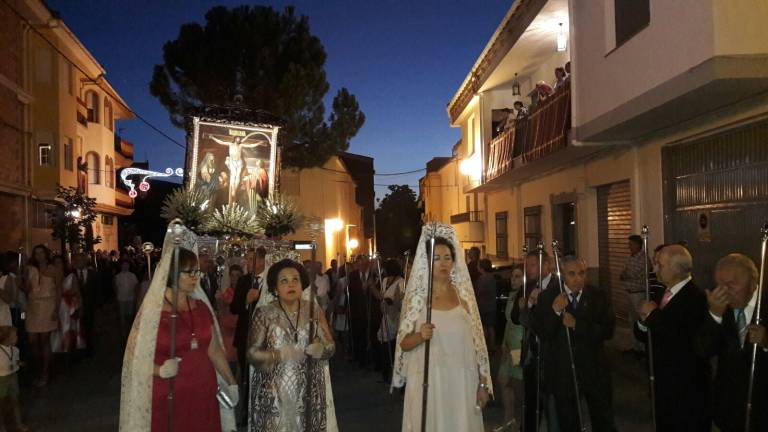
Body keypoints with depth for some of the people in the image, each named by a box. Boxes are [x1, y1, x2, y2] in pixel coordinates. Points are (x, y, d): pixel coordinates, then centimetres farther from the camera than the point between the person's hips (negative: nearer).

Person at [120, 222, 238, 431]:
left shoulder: (201, 307, 6)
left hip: (203, 395, 4)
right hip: (168, 398, -4)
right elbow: (135, 357, -7)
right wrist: (160, 370, -23)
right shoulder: (152, 311, -8)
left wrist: (231, 383, 11)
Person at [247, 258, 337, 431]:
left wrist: (321, 349, -18)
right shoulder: (264, 314, -5)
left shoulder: (314, 310, 1)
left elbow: (331, 346, 4)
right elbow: (252, 353, -6)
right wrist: (278, 355, -22)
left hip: (309, 391, 2)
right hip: (273, 393, -1)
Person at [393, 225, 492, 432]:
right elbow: (403, 343, -2)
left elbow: (476, 340, 5)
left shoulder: (463, 294, 2)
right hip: (428, 381, -2)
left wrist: (483, 384, 2)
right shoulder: (417, 297, -4)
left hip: (462, 382, 2)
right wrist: (420, 336, -23)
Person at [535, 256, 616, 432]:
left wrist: (576, 324, -21)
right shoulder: (547, 297, -5)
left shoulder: (599, 296, -2)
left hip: (594, 371, 0)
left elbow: (607, 331, -11)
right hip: (562, 373, 0)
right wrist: (554, 311, -26)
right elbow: (541, 333, -11)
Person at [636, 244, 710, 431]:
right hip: (663, 381, 8)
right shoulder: (663, 294, 7)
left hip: (688, 387, -7)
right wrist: (644, 320, -10)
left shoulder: (696, 298, -20)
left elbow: (682, 339, -31)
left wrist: (653, 314, -19)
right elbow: (643, 334, 13)